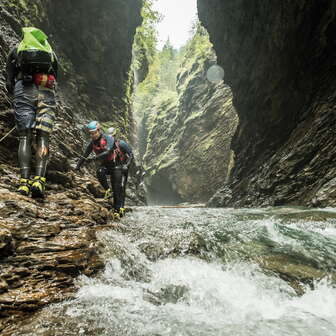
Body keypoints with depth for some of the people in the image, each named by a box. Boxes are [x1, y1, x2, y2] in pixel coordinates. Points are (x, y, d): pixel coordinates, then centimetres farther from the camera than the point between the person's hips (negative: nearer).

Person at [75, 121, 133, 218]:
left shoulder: (108, 139, -22)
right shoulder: (92, 142, -2)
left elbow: (107, 152, -37)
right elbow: (85, 155, 2)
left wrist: (94, 158, -45)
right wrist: (78, 165, -5)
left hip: (117, 164, -5)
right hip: (106, 164, 5)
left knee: (118, 188, -7)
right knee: (100, 172, -30)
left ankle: (118, 210, 1)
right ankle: (108, 191, -10)